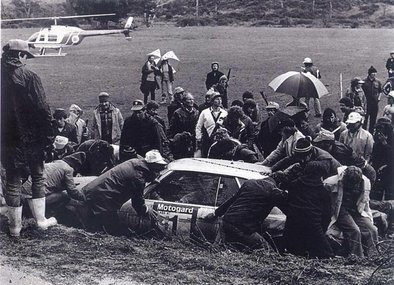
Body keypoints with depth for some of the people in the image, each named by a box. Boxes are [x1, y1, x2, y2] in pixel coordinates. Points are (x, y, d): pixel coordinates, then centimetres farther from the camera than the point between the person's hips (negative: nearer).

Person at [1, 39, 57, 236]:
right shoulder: (29, 77, -12)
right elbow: (43, 110, -15)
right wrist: (48, 137, -8)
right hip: (31, 138, -3)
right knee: (38, 177, 13)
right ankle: (41, 220, 16)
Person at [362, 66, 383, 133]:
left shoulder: (378, 82, 5)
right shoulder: (364, 81, -5)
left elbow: (380, 92, 17)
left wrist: (379, 98, 3)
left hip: (375, 103, 3)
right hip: (366, 102, -3)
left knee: (373, 119, 10)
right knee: (365, 118, -2)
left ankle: (371, 132, 21)